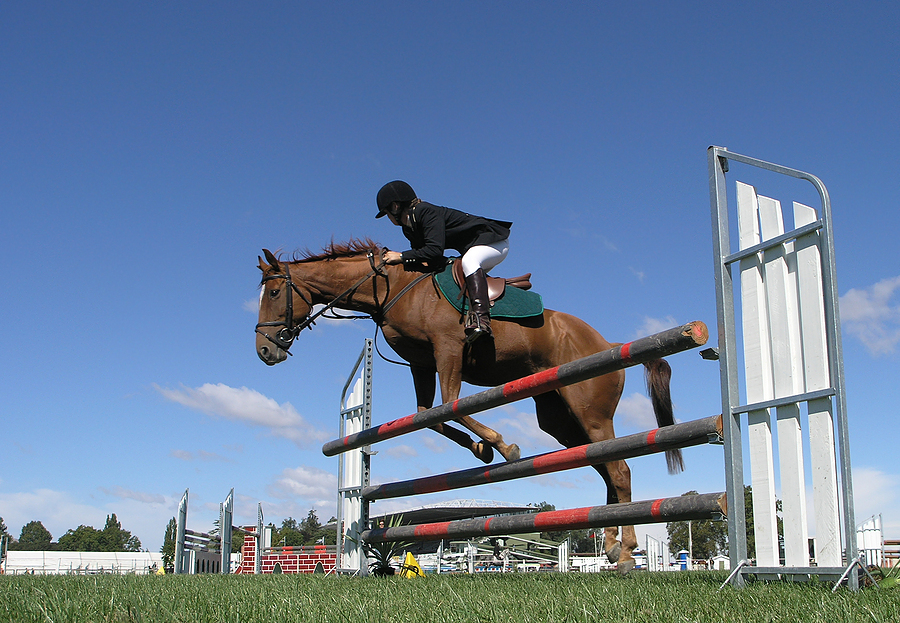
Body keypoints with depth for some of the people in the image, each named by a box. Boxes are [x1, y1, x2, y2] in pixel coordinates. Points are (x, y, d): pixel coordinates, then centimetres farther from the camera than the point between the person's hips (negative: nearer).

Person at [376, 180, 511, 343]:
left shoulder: (426, 212, -23)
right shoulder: (409, 228, 7)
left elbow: (435, 250, -33)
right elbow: (420, 253, 7)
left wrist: (401, 256, -27)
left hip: (496, 241, -11)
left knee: (469, 262, -37)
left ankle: (481, 320, -51)